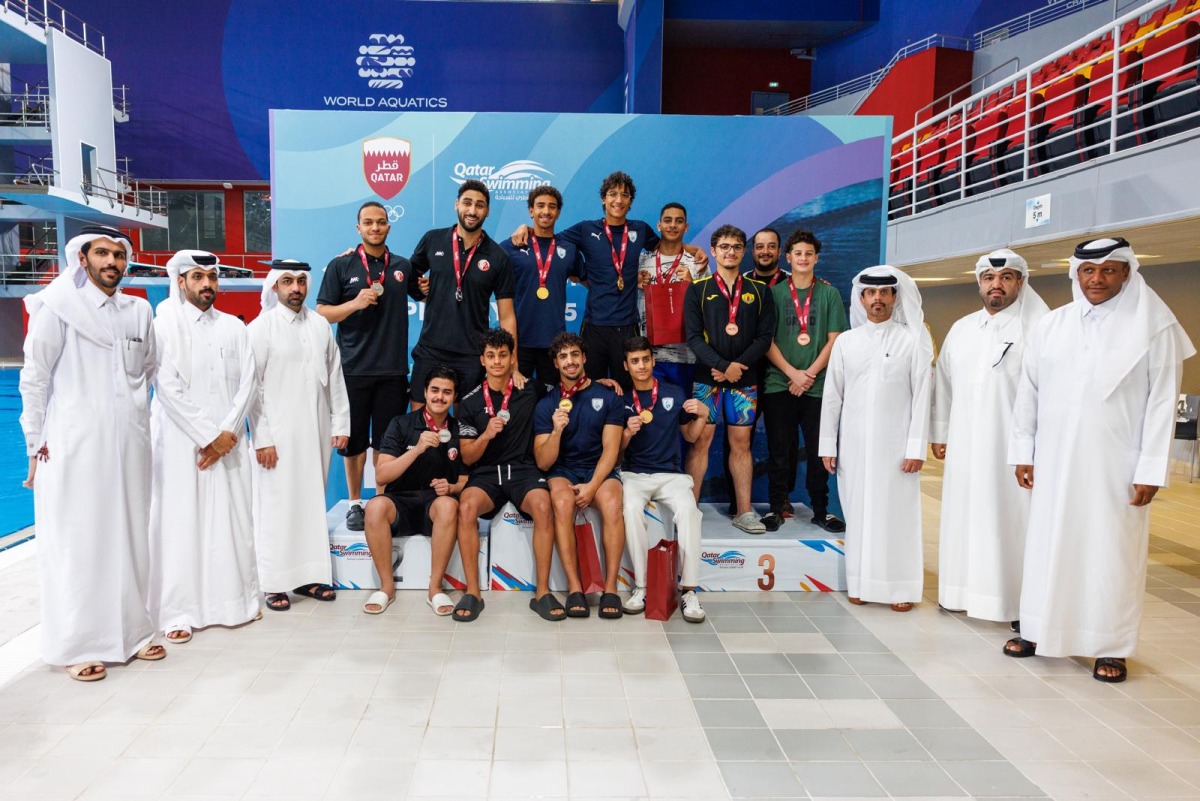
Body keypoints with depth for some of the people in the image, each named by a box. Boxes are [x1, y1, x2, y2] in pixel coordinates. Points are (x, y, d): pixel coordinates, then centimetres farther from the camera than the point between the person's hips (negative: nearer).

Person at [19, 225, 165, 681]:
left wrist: (143, 424, 14)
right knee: (76, 545, 2)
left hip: (129, 446, 4)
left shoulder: (139, 311, 9)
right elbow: (34, 378, -2)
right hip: (74, 448, -4)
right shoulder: (59, 308, -4)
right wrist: (37, 442, -3)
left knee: (130, 539, 10)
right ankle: (76, 645, 14)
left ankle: (131, 631, 22)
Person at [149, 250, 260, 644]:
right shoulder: (165, 326, -1)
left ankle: (235, 598, 18)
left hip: (229, 442, 3)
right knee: (181, 523, -1)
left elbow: (248, 383, 3)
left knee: (233, 520, 6)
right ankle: (178, 611, 6)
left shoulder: (234, 327, 9)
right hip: (181, 442, -3)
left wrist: (226, 433, -8)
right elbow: (168, 389, -9)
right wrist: (208, 436, -12)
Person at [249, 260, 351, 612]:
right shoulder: (260, 328, -2)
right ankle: (275, 583, 10)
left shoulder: (321, 325, 8)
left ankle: (309, 574, 18)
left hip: (316, 433, 4)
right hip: (277, 434, -4)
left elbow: (334, 377, 10)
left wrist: (341, 423, 6)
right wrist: (261, 438, -9)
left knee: (312, 502, 8)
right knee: (277, 505, 0)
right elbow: (252, 387, -5)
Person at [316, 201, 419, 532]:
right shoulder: (341, 266, 3)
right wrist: (356, 303, -15)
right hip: (353, 368, -1)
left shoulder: (403, 266, 9)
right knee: (353, 440, 7)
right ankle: (355, 502, 19)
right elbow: (322, 313, 0)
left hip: (393, 368, 2)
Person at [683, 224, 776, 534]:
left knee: (741, 443, 6)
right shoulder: (698, 290, 4)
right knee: (701, 440, -2)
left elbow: (765, 336, 3)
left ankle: (744, 511, 12)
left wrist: (739, 364, -11)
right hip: (706, 378, -2)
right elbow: (694, 336, -5)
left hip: (744, 379, 2)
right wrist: (722, 366, -15)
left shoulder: (759, 291, 9)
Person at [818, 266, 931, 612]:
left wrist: (917, 448, -8)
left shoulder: (913, 340, 1)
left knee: (898, 513, 1)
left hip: (896, 443, -2)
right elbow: (832, 395, 8)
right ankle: (861, 583, 15)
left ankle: (901, 587, 10)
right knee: (858, 511, 6)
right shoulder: (845, 341, 7)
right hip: (854, 443, 2)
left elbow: (921, 396, -3)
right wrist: (827, 444, 5)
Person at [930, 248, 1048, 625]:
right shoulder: (960, 329, 13)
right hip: (965, 443, 5)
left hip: (1013, 443, -5)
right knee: (964, 516, 10)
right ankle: (966, 588, 22)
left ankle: (1017, 599, 7)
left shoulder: (1038, 327, -5)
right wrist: (939, 434, 13)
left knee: (1010, 518, -2)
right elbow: (944, 383, 15)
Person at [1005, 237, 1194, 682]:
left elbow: (1162, 401, -5)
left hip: (1116, 467, -3)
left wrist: (1151, 470, -9)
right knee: (1048, 546, 10)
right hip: (1055, 462, 3)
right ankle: (1039, 631, 23)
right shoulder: (1051, 326, 6)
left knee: (1113, 554, 5)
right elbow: (1028, 392, 8)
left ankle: (1111, 647, 17)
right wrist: (1022, 452, 5)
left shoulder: (1153, 328, -3)